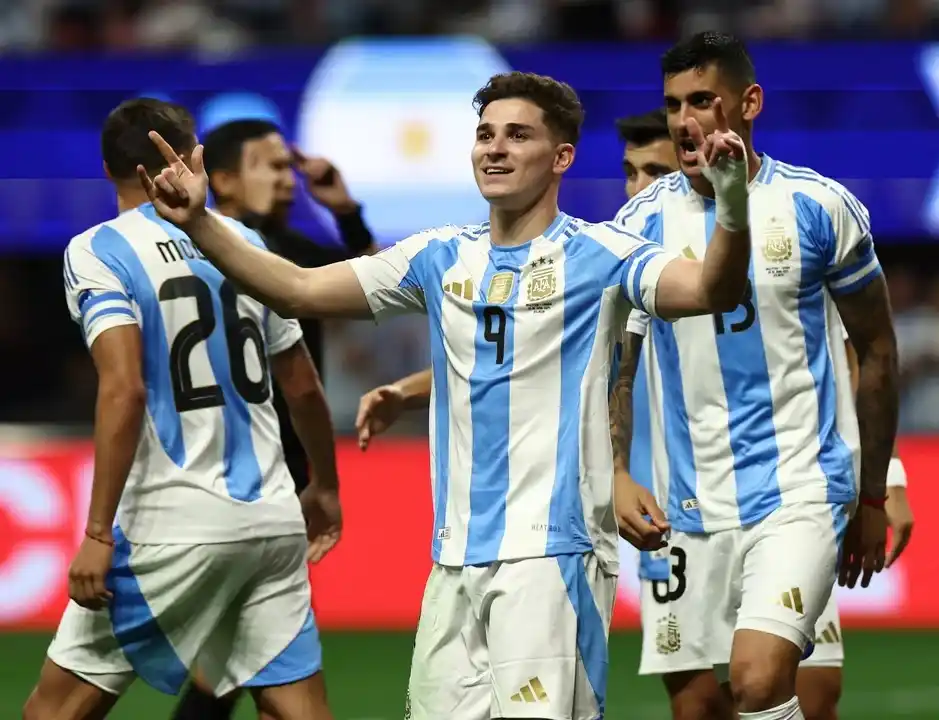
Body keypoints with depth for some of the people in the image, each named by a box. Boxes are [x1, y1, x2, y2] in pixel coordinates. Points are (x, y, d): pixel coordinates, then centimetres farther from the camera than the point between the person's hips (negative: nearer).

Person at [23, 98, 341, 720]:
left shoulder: (98, 251, -5)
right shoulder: (245, 243, 11)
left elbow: (124, 388, -18)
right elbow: (304, 387, 18)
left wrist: (98, 533, -18)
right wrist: (326, 488, 34)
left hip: (176, 524, -5)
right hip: (273, 518, 5)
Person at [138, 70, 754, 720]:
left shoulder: (598, 254, -3)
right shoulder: (441, 258, 12)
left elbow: (709, 290, -19)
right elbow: (299, 290, 11)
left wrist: (733, 211, -39)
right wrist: (199, 223, -1)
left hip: (552, 550, -6)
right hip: (457, 559, 6)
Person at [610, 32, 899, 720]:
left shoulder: (820, 206, -2)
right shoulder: (642, 223, 2)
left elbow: (876, 348, 7)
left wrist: (873, 496, 9)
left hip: (800, 490, -3)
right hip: (690, 504, 3)